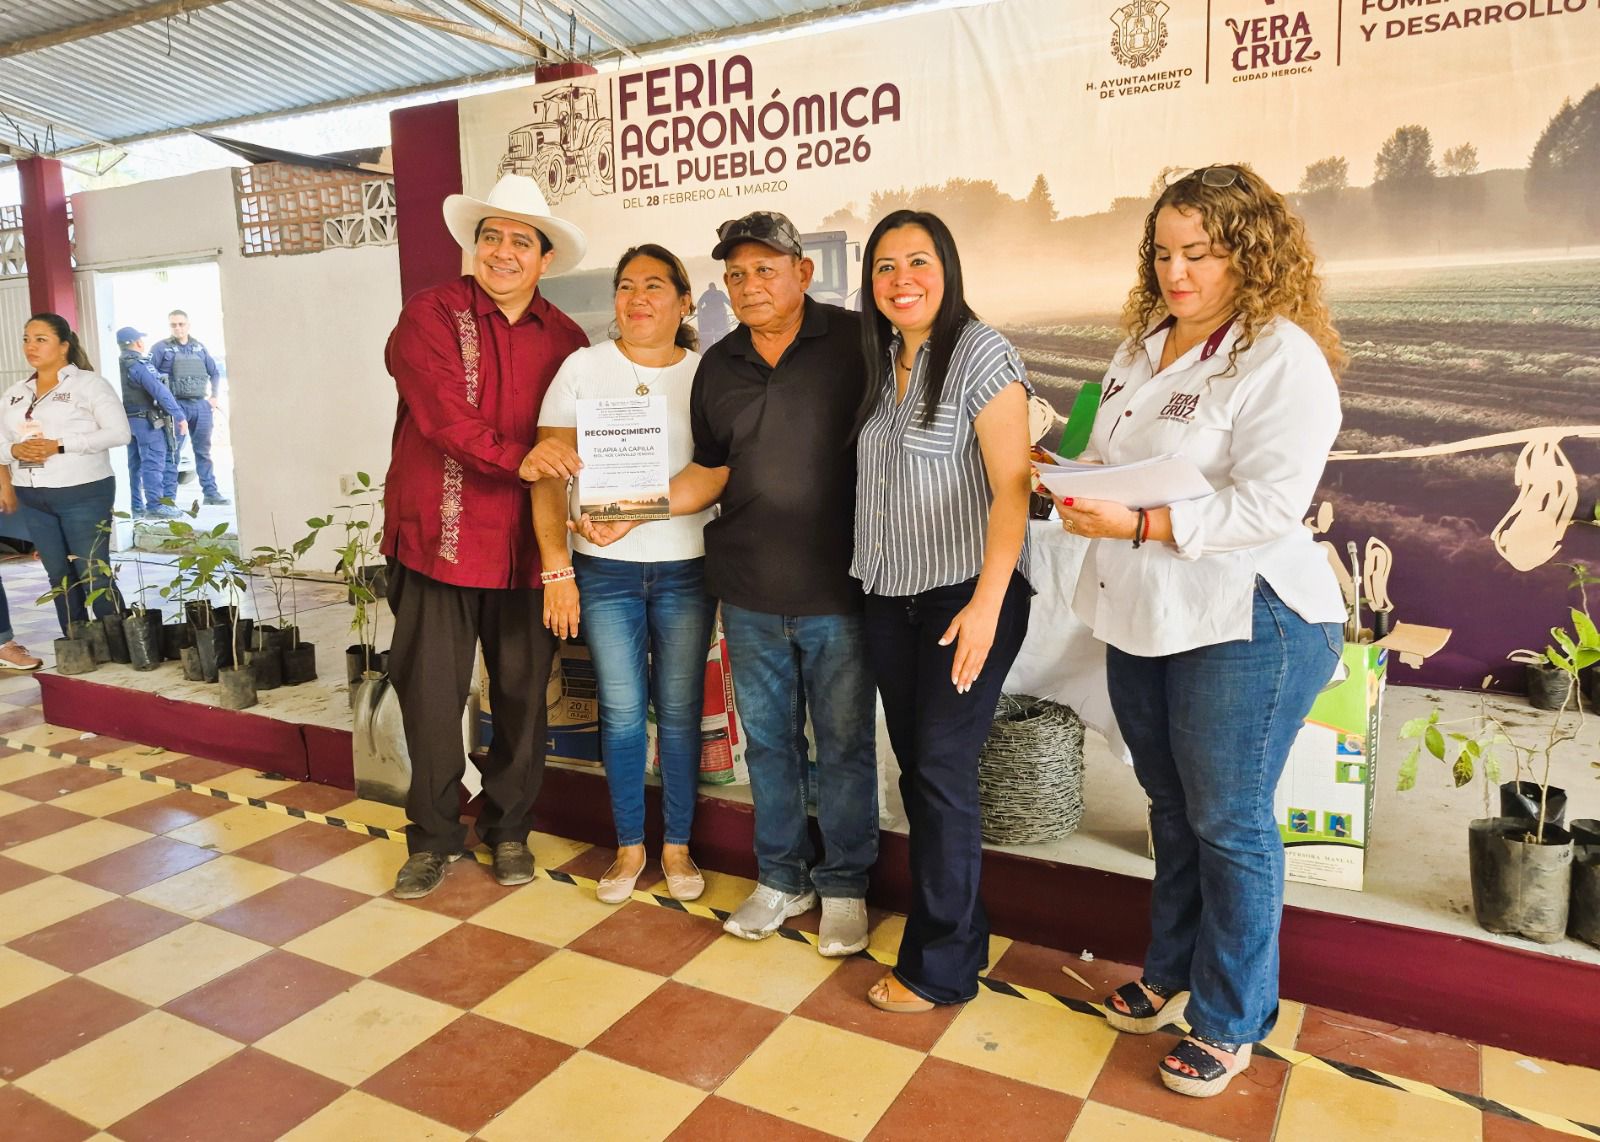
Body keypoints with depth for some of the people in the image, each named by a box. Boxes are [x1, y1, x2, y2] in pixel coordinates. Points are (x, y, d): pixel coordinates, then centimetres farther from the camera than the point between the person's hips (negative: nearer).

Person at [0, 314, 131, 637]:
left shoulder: (89, 384, -4)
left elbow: (118, 432, -14)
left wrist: (59, 445, -19)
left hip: (83, 494, -6)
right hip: (33, 498, 6)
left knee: (93, 575, -5)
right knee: (59, 576, 11)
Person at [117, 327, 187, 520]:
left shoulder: (119, 365, 11)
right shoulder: (139, 365, -15)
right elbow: (160, 391, -20)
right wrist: (180, 416, -20)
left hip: (128, 419, 9)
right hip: (147, 419, -9)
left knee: (136, 464, 13)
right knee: (153, 462, -7)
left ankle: (137, 507, 17)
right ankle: (155, 506, -9)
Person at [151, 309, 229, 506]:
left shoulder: (199, 348, 12)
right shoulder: (161, 348, -1)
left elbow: (215, 373, 21)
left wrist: (215, 397, 12)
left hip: (201, 405, 4)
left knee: (204, 450, 10)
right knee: (172, 452, -2)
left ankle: (211, 492, 16)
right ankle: (169, 497, 0)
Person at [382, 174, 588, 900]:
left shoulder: (564, 338, 8)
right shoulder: (432, 314, -2)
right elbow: (442, 413, -16)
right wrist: (517, 459, -29)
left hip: (525, 544, 3)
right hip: (439, 538, -2)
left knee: (522, 696, 11)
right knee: (431, 696, 6)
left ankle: (508, 830, 29)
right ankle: (433, 837, 24)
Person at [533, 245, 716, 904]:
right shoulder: (583, 367, 2)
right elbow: (548, 477, -1)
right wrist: (557, 570, -8)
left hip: (686, 568, 0)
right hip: (604, 569, 0)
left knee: (679, 711, 6)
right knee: (622, 712, 5)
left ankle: (677, 847, 22)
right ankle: (629, 847, 22)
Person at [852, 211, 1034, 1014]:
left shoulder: (980, 353, -9)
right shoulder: (880, 362, 13)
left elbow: (1011, 487, -15)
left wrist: (987, 603, -23)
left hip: (965, 595, -7)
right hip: (890, 596, 7)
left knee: (941, 770, -4)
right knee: (916, 769, 11)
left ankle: (940, 967, 11)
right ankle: (955, 934, 28)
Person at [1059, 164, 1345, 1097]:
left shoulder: (1283, 359, -14)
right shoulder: (1146, 345, 12)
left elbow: (1269, 505, -23)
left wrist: (1139, 525, -27)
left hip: (1242, 625, -7)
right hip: (1143, 617, 8)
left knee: (1228, 823, 4)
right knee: (1171, 806, 19)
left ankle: (1231, 1021, 23)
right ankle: (1172, 973, 38)